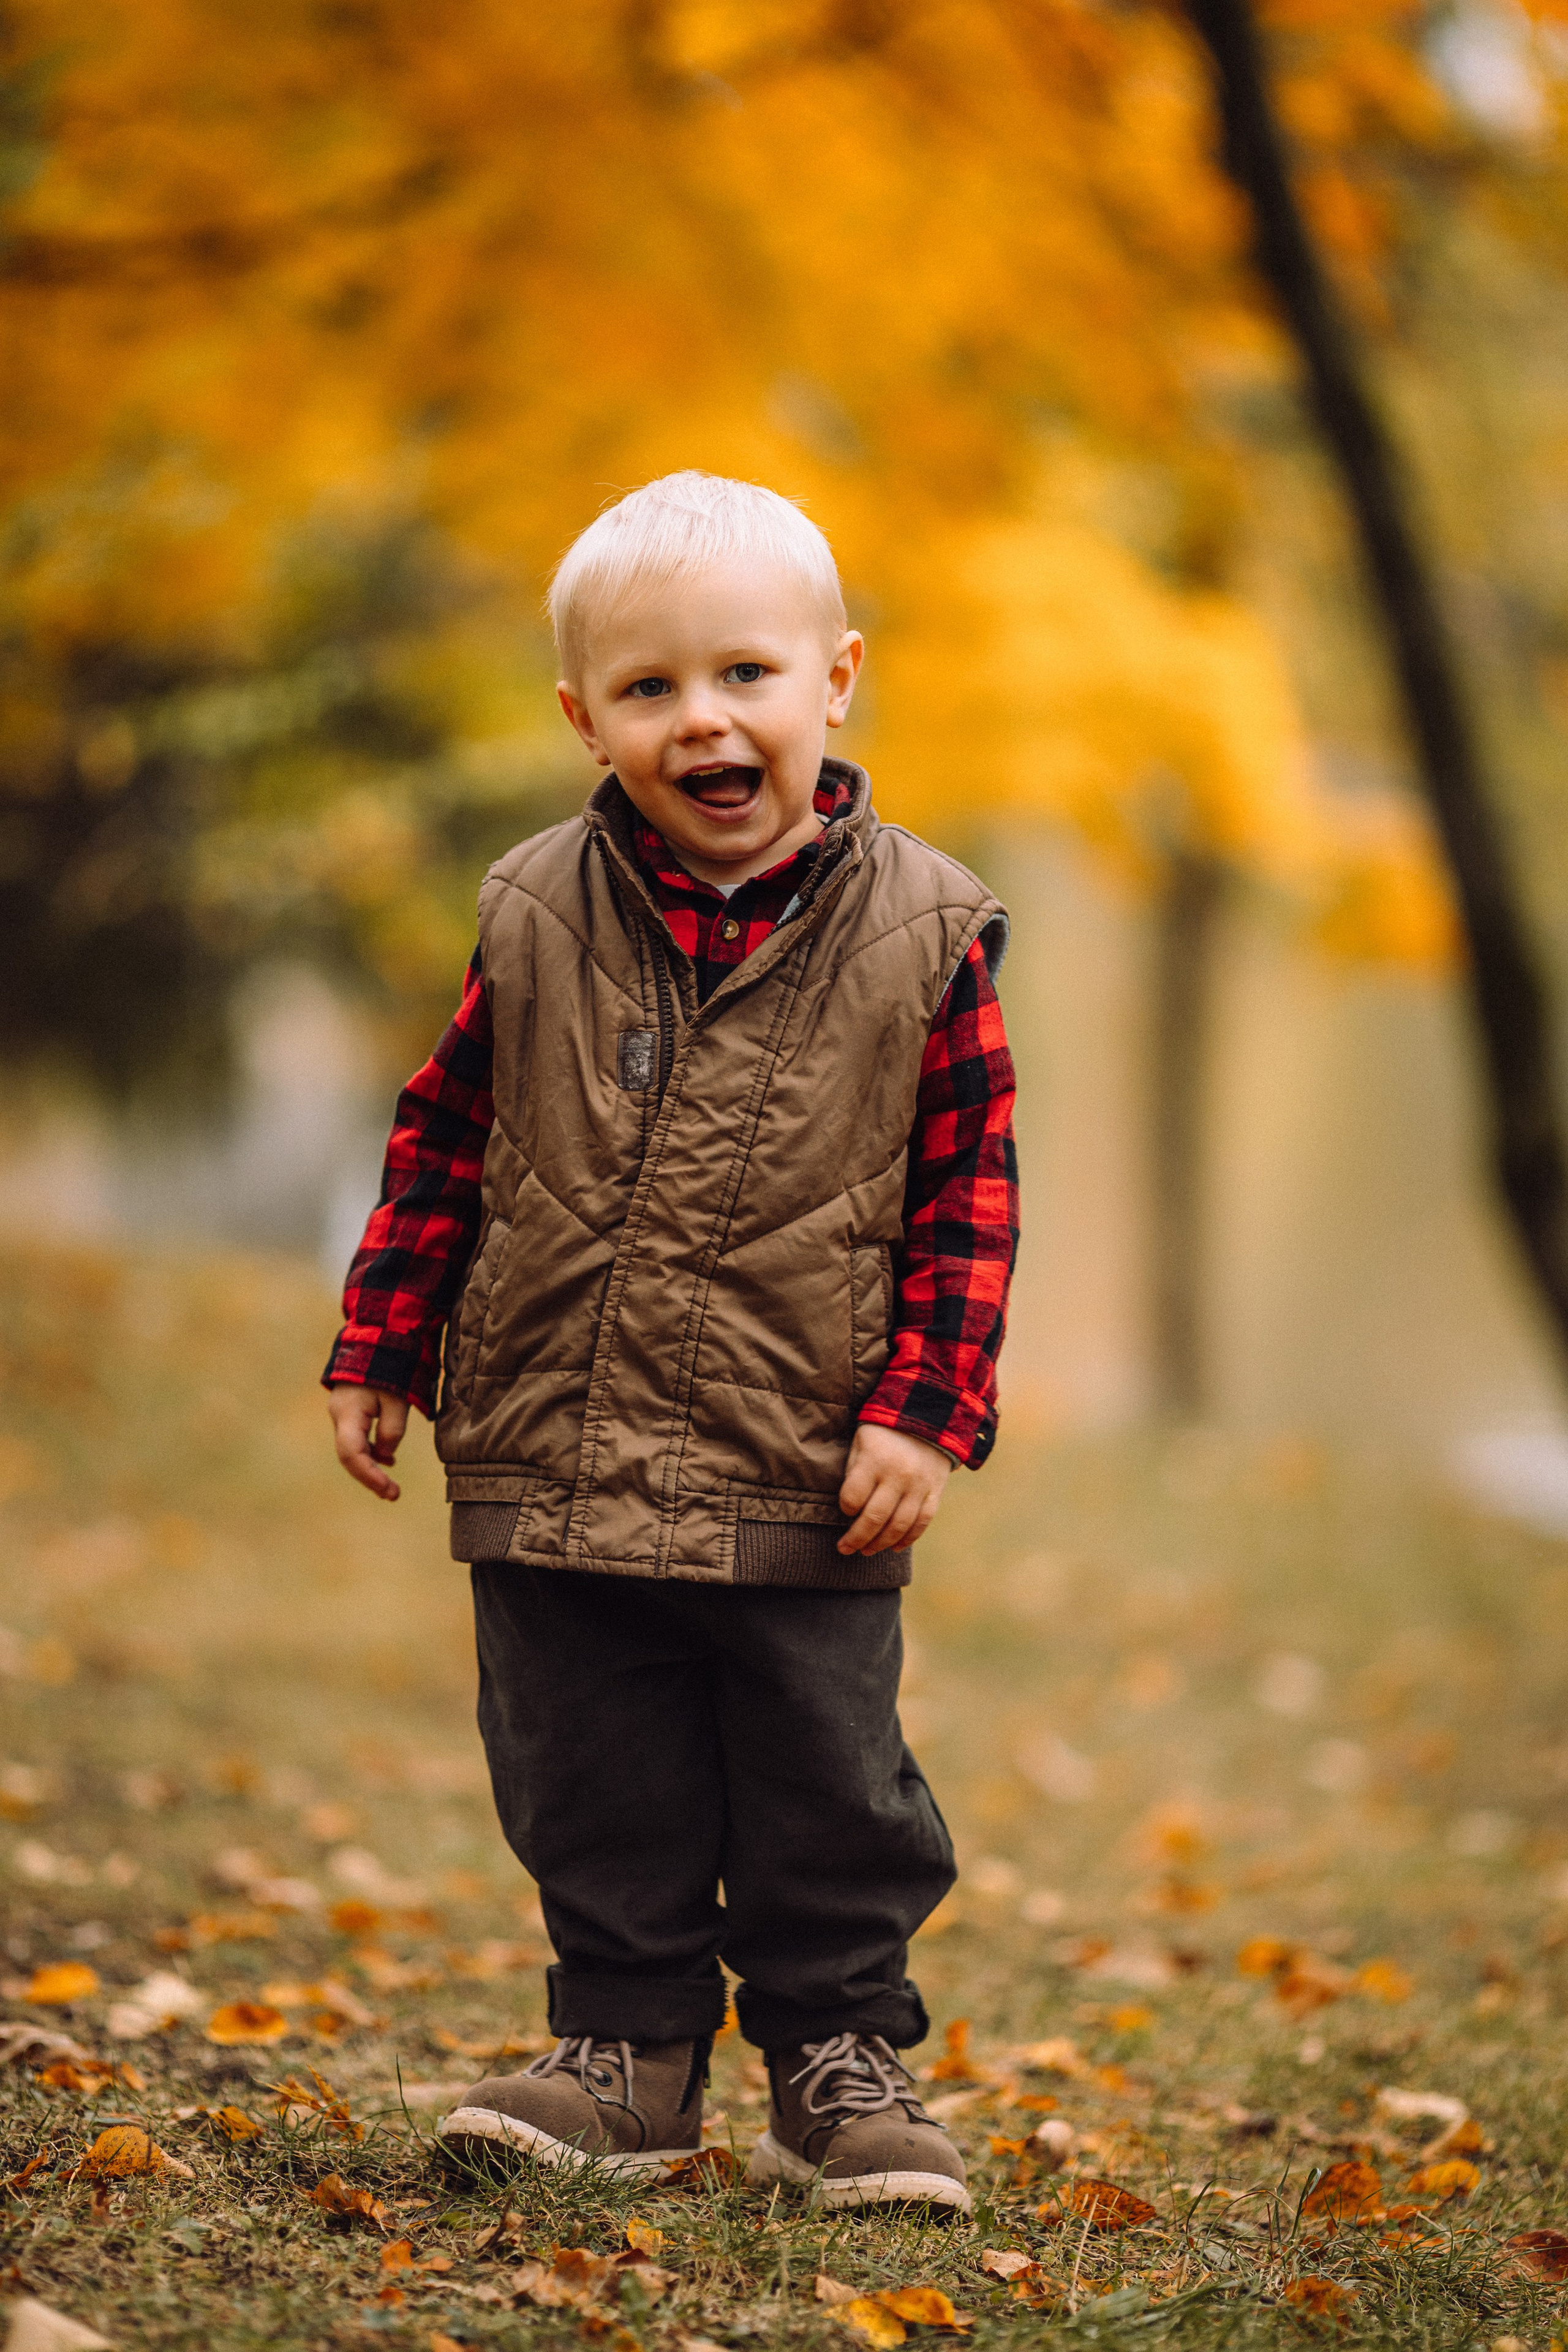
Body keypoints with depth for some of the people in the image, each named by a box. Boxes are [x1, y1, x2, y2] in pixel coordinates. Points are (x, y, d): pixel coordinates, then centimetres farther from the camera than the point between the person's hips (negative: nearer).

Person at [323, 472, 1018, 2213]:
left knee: (829, 1795, 7)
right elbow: (446, 1142, 10)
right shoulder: (536, 923, -1)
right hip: (557, 1470, 2)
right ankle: (629, 2052, 24)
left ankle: (840, 2060, 22)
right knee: (594, 1799, 9)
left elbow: (969, 1190, -2)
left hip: (806, 1491, -2)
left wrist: (925, 1412, -9)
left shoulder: (921, 934, -6)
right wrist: (382, 1350, 8)